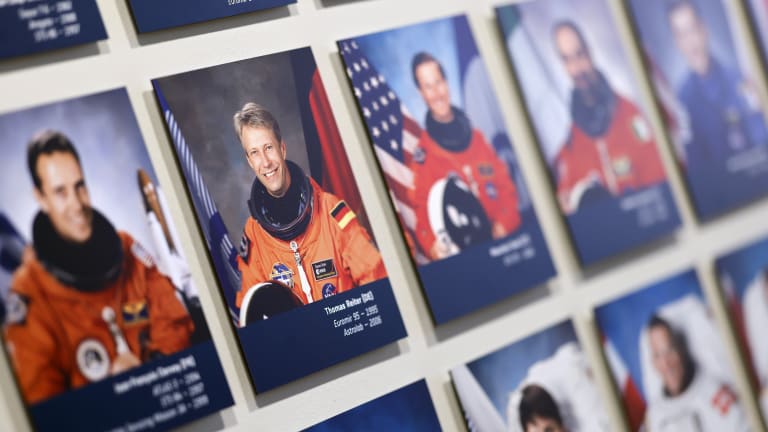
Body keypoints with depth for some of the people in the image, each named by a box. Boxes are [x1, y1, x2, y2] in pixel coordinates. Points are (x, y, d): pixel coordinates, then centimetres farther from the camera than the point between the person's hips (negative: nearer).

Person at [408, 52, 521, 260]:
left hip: (503, 241, 3)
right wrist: (432, 245, -21)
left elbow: (506, 186, 15)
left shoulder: (477, 138, 15)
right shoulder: (422, 153, 2)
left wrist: (504, 223, -3)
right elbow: (421, 210, -3)